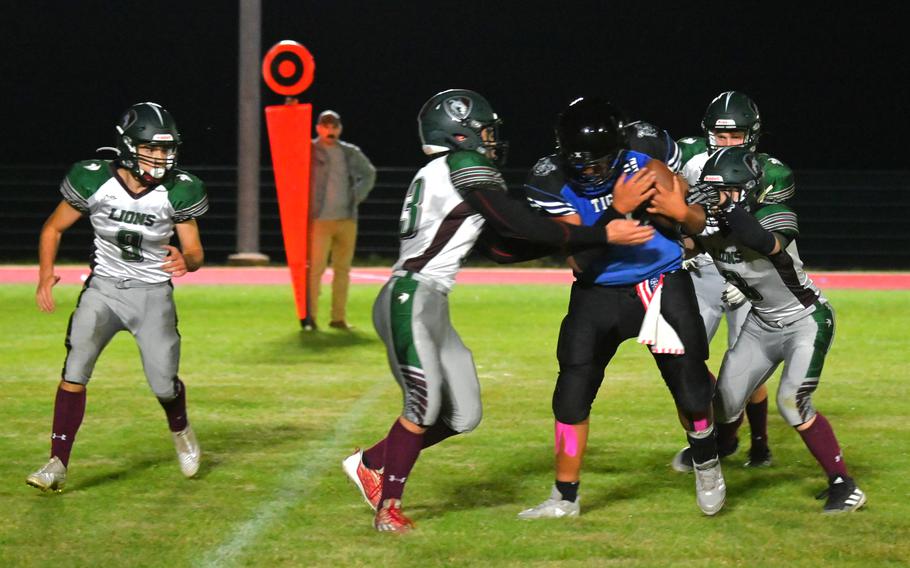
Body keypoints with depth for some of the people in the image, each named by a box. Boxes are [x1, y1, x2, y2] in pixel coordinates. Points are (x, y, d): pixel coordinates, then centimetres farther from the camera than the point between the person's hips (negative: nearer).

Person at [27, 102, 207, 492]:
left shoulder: (177, 191, -12)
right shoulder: (94, 181, -13)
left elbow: (195, 252, -5)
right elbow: (54, 228, 1)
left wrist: (185, 260, -29)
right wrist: (46, 275, -9)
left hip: (153, 291, 0)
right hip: (104, 287, 0)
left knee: (163, 385, -4)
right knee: (75, 367, -18)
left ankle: (180, 429, 33)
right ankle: (58, 465, -12)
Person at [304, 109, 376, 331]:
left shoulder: (350, 153, 11)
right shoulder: (309, 150, 1)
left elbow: (369, 173, 24)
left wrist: (358, 195, 11)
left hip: (347, 219, 4)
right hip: (320, 219, -4)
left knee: (343, 269, 6)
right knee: (316, 268, -11)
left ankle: (339, 317, 12)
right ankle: (310, 316, -6)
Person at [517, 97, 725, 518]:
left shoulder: (647, 164, -17)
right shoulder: (553, 183, -16)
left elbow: (697, 224, -4)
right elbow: (579, 260, -21)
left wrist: (681, 212, -28)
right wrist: (616, 211, -34)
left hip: (662, 285, -1)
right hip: (598, 293, 1)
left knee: (691, 390, -2)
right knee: (572, 396, -2)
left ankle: (706, 466, 29)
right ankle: (565, 498, 13)